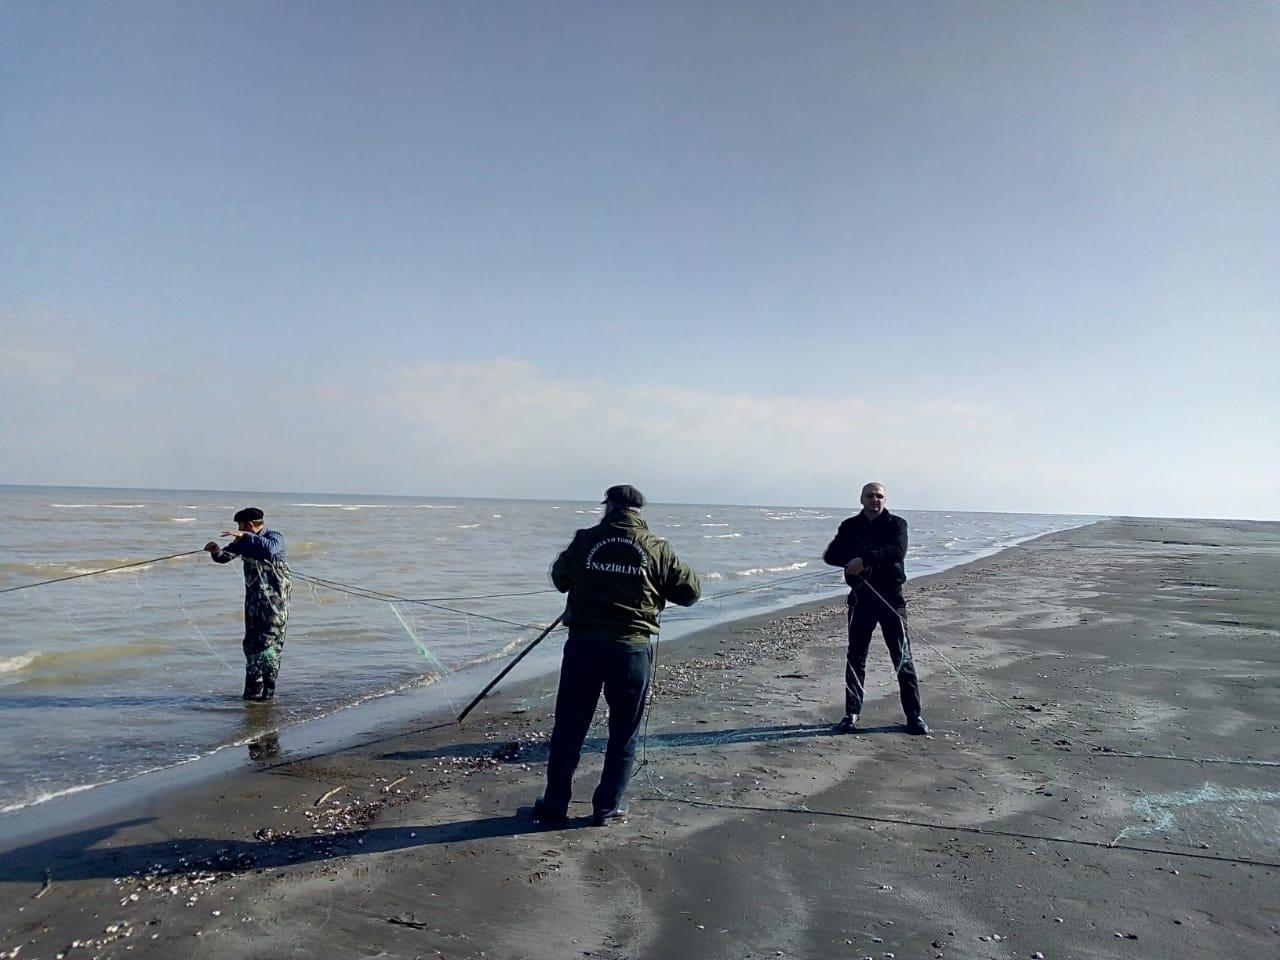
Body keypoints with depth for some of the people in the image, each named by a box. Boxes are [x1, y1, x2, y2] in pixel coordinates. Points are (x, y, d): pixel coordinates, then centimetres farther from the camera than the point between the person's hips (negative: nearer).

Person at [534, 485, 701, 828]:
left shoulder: (584, 540, 1)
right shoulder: (656, 548, -2)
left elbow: (560, 579, 16)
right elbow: (691, 591, 4)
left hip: (583, 644, 1)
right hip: (631, 648, -1)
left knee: (568, 728, 12)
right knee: (624, 732, 14)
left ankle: (555, 806, 21)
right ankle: (606, 807, 20)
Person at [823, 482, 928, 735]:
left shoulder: (896, 524, 0)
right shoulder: (850, 526, 8)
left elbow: (897, 551, -19)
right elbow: (830, 555, 0)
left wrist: (865, 559, -30)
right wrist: (853, 561, -18)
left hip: (891, 597, -2)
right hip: (860, 598, 2)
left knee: (903, 657, 0)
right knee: (855, 657, 7)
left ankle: (914, 716, 9)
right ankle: (851, 714, 18)